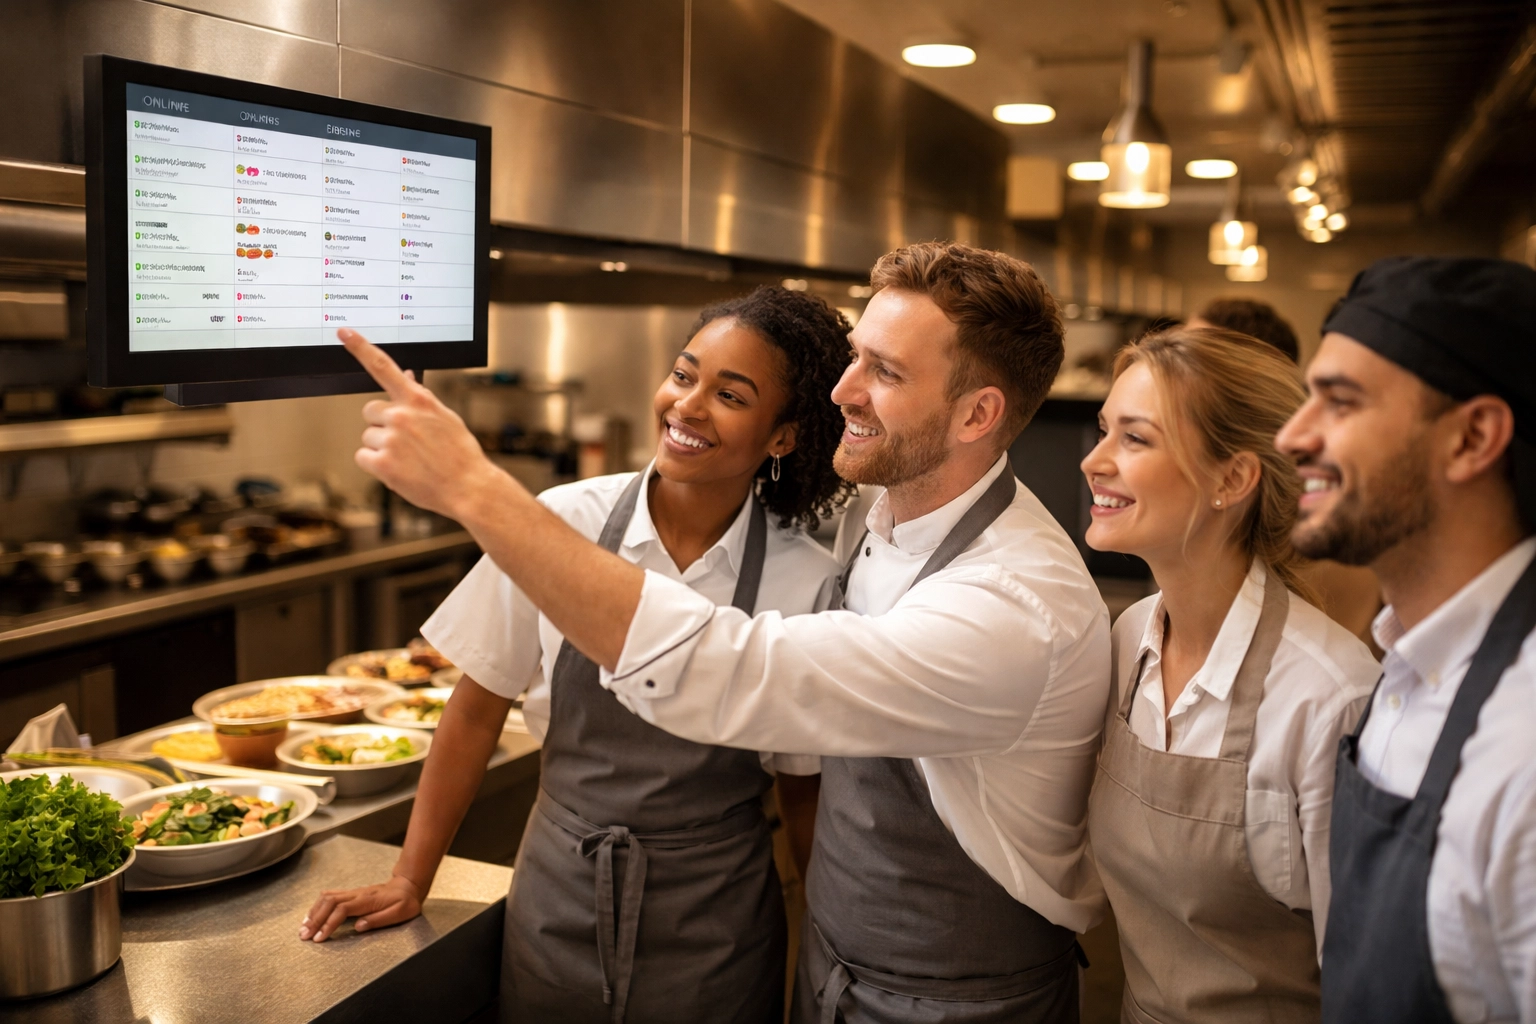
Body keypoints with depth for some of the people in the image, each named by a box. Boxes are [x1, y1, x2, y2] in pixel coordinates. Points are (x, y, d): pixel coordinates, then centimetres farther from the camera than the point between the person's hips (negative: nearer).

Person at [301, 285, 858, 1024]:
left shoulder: (809, 583, -13)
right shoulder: (565, 522, -11)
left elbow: (805, 790, -2)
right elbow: (476, 712, -1)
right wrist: (410, 881, 3)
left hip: (713, 929, -1)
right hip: (557, 906, 1)